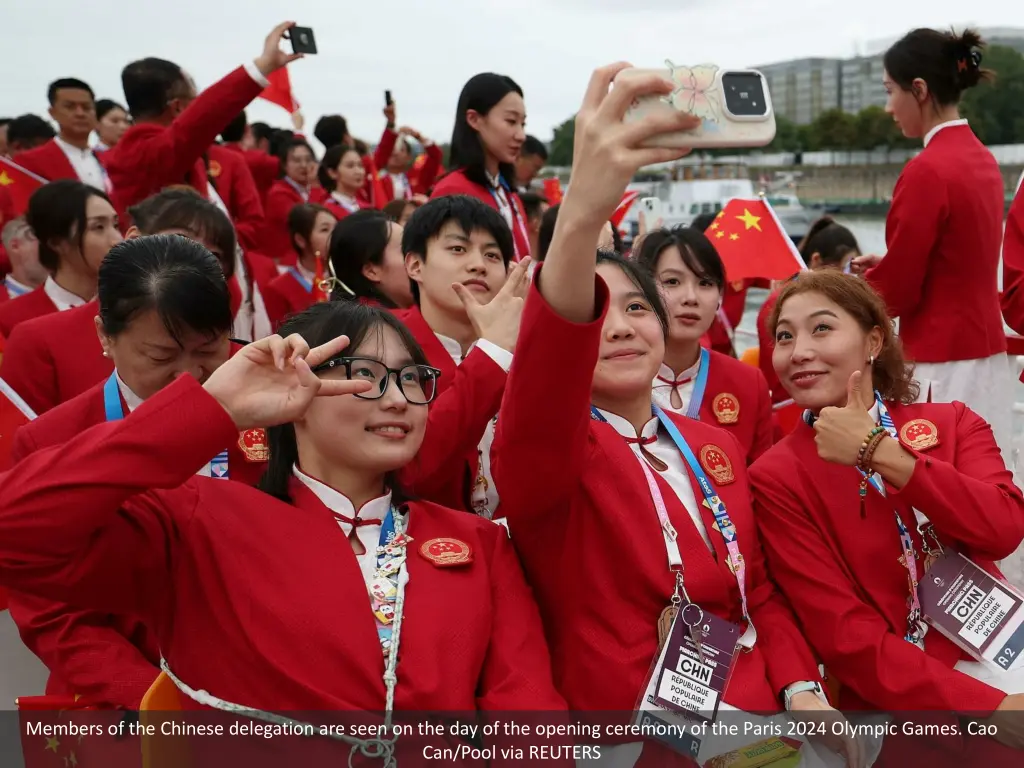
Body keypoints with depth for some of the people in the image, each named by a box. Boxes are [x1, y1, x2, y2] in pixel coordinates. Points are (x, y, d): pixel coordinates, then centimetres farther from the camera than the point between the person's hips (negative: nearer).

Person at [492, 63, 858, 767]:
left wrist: (802, 690, -3)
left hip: (762, 711, 5)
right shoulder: (542, 455, -9)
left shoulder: (715, 446, 10)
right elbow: (538, 396, -32)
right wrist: (581, 214, -47)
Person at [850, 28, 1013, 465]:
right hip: (986, 355, 9)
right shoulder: (982, 159, 9)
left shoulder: (927, 171, -17)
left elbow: (894, 294, -14)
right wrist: (886, 264, 12)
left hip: (943, 368, -9)